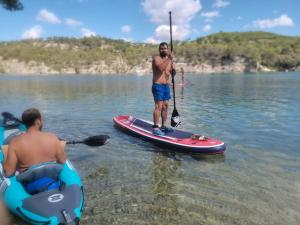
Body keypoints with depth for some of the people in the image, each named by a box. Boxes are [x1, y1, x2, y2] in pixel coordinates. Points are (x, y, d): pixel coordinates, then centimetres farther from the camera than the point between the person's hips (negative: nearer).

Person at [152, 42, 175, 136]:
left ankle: (163, 126, 19)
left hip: (166, 86, 8)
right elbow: (161, 68, -28)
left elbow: (172, 73, 10)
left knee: (165, 106, 9)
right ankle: (155, 128, -10)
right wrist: (169, 58, -27)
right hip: (158, 86, -8)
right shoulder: (156, 58, -8)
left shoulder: (169, 60, 15)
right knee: (158, 106, -12)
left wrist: (172, 62, -7)